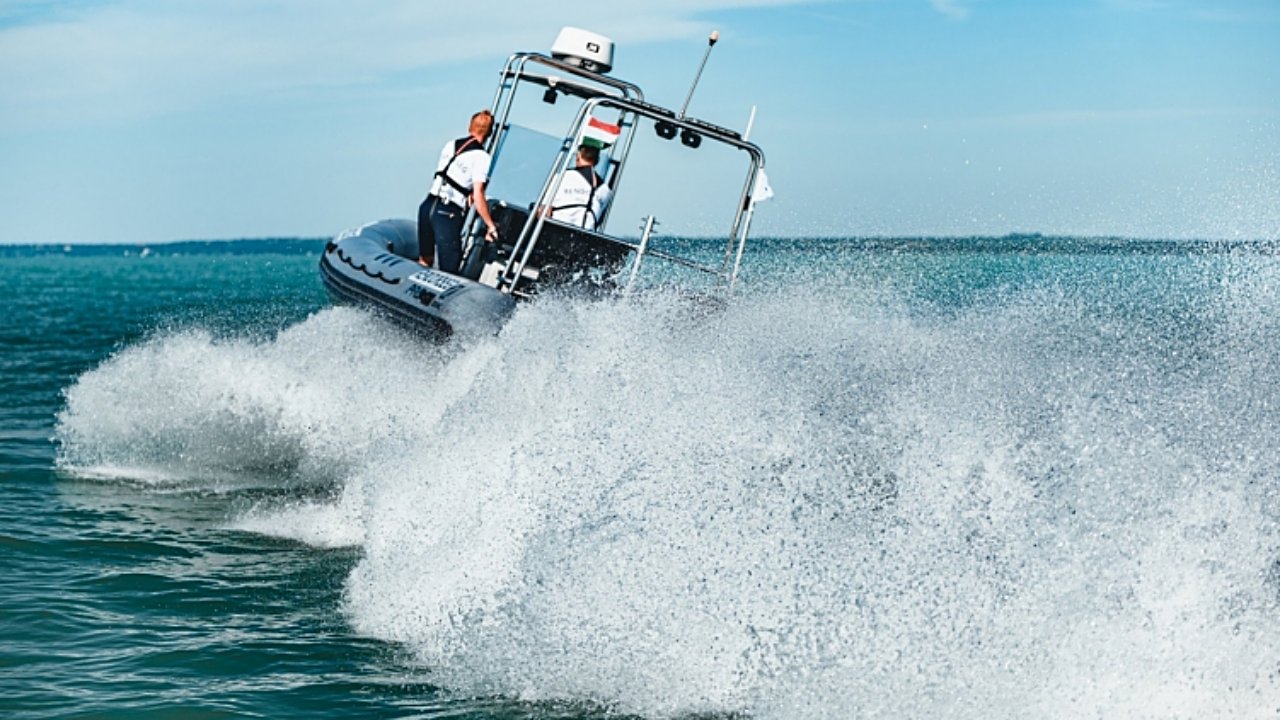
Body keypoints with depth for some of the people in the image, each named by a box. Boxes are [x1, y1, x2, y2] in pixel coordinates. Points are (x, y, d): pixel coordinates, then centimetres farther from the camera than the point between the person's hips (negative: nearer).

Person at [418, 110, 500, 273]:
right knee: (448, 270, -3)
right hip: (448, 214, -7)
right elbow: (478, 197, -12)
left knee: (424, 261, 21)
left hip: (428, 205, 7)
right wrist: (491, 226, -3)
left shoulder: (450, 145, 11)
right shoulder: (482, 158, -8)